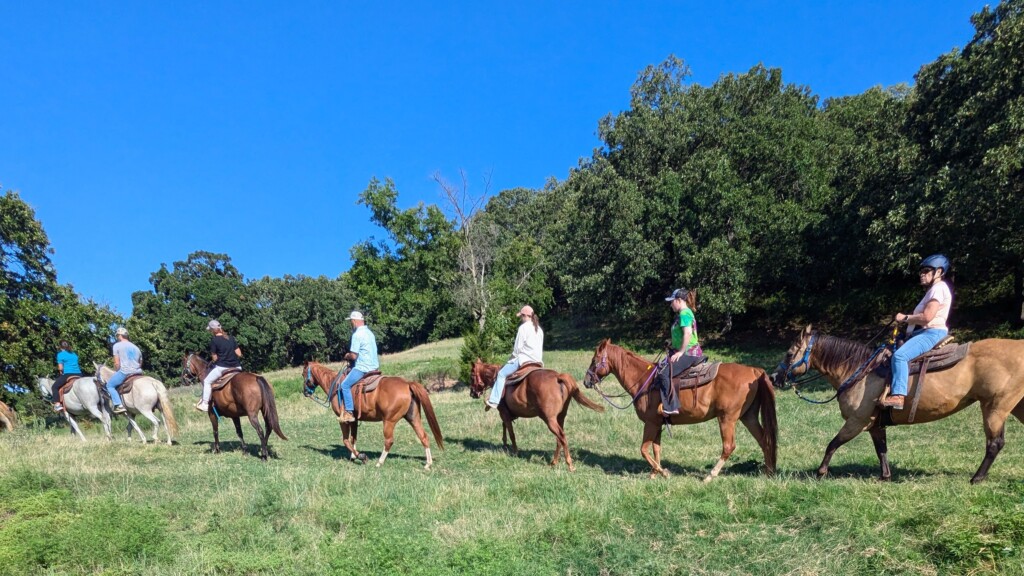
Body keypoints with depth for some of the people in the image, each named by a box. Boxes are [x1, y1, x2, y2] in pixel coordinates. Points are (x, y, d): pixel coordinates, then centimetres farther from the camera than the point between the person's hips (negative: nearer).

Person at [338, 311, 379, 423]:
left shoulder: (357, 335, -16)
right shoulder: (370, 333, 13)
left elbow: (353, 356, -18)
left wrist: (347, 356, 4)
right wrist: (350, 355, 19)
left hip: (363, 368, -10)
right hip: (374, 366, 10)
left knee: (345, 385, -4)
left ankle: (349, 413, -8)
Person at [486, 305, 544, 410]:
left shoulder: (523, 327, -8)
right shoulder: (539, 329, 15)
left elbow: (518, 348, -8)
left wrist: (512, 358, 7)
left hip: (524, 359, -8)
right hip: (538, 361, 8)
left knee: (501, 374, 1)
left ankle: (494, 401, -6)